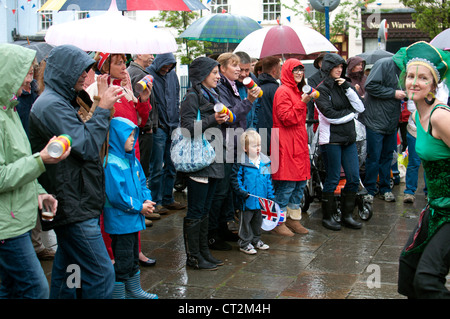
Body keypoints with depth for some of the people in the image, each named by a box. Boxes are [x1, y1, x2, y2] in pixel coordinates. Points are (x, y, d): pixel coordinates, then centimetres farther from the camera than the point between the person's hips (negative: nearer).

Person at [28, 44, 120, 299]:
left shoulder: (61, 101, 17)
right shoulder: (52, 105, -16)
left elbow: (81, 136, 22)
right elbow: (86, 147, -20)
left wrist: (100, 104, 10)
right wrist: (102, 109, -12)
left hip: (72, 204, 11)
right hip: (73, 207, -11)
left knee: (67, 271, 18)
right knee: (101, 274, -9)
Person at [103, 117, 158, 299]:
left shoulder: (132, 160, 9)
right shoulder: (111, 163, -19)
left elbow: (141, 183, 17)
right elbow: (116, 195, -23)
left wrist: (147, 200, -2)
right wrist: (139, 207, -17)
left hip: (133, 219, 10)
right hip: (120, 221, -10)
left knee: (134, 258, 22)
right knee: (123, 263, -2)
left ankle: (134, 291, 37)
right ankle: (118, 294, 10)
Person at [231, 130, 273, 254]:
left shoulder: (265, 162, 3)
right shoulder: (241, 163, -14)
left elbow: (269, 180, 10)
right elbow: (235, 179, -9)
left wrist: (271, 196, 9)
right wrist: (241, 191, -19)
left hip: (262, 201, 5)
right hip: (247, 201, -5)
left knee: (258, 220, 20)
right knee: (246, 221, 6)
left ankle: (256, 240, 36)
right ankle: (244, 243, 17)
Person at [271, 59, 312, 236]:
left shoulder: (298, 91, 20)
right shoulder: (283, 92, -10)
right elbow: (286, 118, -19)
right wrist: (302, 103, -22)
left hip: (299, 142, 10)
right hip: (286, 143, -10)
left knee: (300, 182, 11)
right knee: (287, 183, -6)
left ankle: (293, 218, 20)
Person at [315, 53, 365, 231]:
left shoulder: (343, 86, 14)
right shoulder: (321, 89, -4)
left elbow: (360, 108, 3)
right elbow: (330, 115, -14)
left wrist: (348, 88, -6)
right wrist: (351, 114, -2)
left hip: (349, 138, 6)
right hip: (331, 139, -6)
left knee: (354, 178, 4)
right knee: (333, 179, -1)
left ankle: (347, 215, 16)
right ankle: (327, 217, 12)